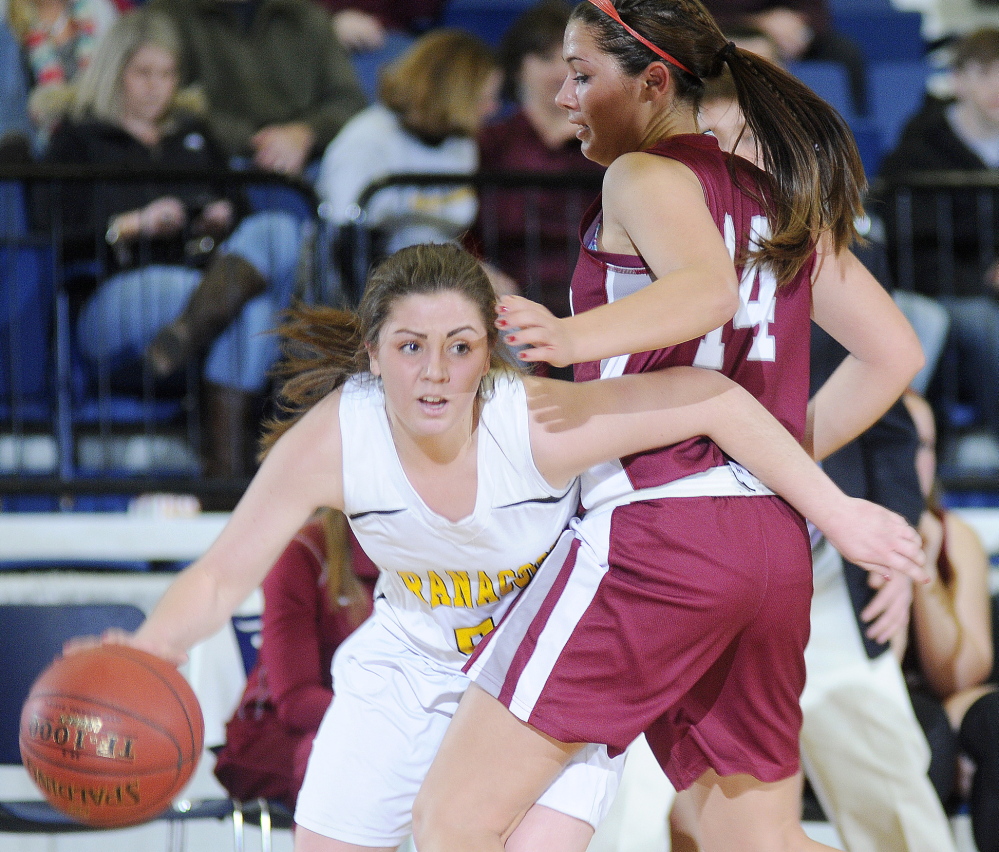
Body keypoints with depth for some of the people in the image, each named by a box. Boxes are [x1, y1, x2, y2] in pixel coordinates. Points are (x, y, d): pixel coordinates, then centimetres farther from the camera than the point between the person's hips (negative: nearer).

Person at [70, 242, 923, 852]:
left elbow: (714, 400, -33)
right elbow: (224, 573, -20)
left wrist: (835, 512, -31)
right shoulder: (331, 440, -27)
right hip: (410, 660, 3)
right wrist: (147, 651, -39)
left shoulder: (537, 424, -35)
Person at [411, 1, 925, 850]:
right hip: (776, 545, 8)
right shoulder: (780, 199, 20)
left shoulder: (646, 176, -2)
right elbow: (894, 352, 24)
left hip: (656, 528, -8)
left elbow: (708, 288, -24)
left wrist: (577, 337, -39)